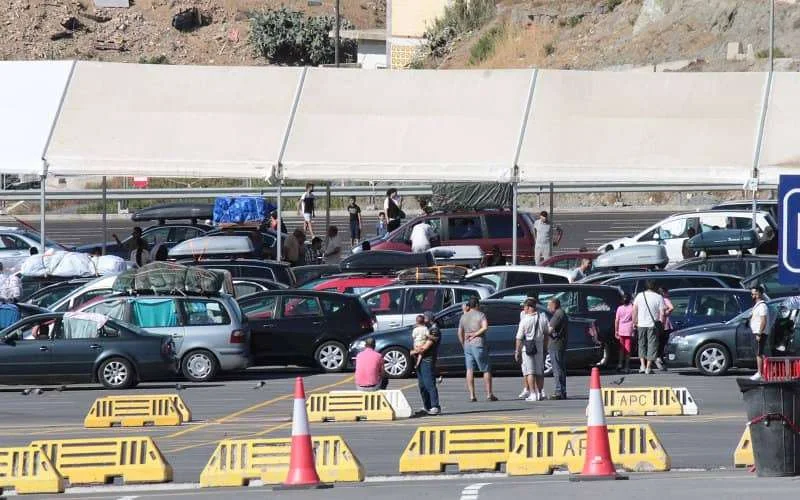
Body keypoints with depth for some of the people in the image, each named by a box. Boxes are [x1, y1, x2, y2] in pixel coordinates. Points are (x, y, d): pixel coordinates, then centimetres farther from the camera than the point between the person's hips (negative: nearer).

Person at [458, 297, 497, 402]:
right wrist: (475, 334, -11)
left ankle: (472, 395, -3)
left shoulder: (464, 317, 10)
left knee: (470, 370, 3)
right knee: (486, 370, 4)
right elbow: (485, 327, -20)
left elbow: (460, 333, 12)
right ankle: (489, 394, 1)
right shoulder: (480, 315, -5)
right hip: (479, 345, -4)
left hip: (467, 346, 4)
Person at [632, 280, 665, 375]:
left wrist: (634, 322, 10)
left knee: (642, 344, 15)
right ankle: (648, 367, 1)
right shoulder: (659, 298, -5)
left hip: (641, 324, 2)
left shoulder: (639, 296, 2)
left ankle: (642, 365, 3)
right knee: (652, 345, 4)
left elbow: (634, 310, 3)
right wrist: (662, 324, 0)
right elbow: (662, 313, -8)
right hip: (653, 325, -2)